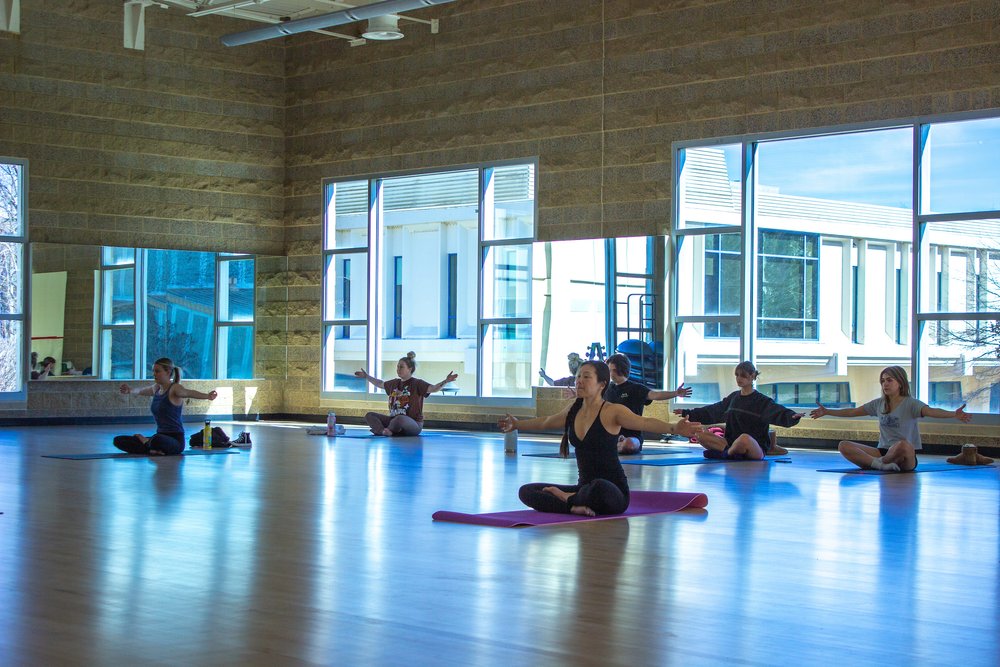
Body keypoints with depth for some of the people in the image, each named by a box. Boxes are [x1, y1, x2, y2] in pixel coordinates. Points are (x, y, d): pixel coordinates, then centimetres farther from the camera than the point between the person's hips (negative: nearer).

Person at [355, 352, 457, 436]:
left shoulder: (417, 384, -4)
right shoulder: (394, 383, 16)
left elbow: (433, 388, -19)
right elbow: (380, 384, 34)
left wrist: (446, 381, -35)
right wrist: (366, 376, 40)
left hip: (414, 424, -7)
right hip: (393, 419, 7)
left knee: (400, 419, -42)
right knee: (369, 415, -6)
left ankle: (379, 429, -14)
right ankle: (384, 431, -35)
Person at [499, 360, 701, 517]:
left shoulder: (612, 411, -12)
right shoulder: (573, 409, 7)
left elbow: (644, 422, -30)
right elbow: (546, 422, 28)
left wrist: (674, 428, -48)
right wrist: (517, 424, 43)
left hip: (614, 492, -6)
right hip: (584, 487, 6)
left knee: (598, 488, -42)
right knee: (527, 492, -6)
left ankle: (570, 499, -9)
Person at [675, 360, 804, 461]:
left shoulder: (762, 401, -3)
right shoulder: (733, 397, 16)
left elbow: (778, 412, -20)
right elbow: (712, 411, 26)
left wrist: (793, 416, -42)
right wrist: (688, 413, 29)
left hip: (757, 449, -6)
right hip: (732, 444, 6)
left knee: (745, 438, -41)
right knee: (701, 435, -8)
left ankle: (724, 454, -12)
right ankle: (731, 453, -25)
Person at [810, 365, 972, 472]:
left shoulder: (910, 403, -6)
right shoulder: (879, 403, 12)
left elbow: (931, 411, -24)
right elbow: (854, 412, 24)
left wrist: (954, 414, -43)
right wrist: (827, 412, 28)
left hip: (907, 458, -5)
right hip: (883, 451, 5)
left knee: (903, 445, -43)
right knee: (843, 446, -12)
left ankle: (879, 463, -11)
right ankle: (879, 464, -32)